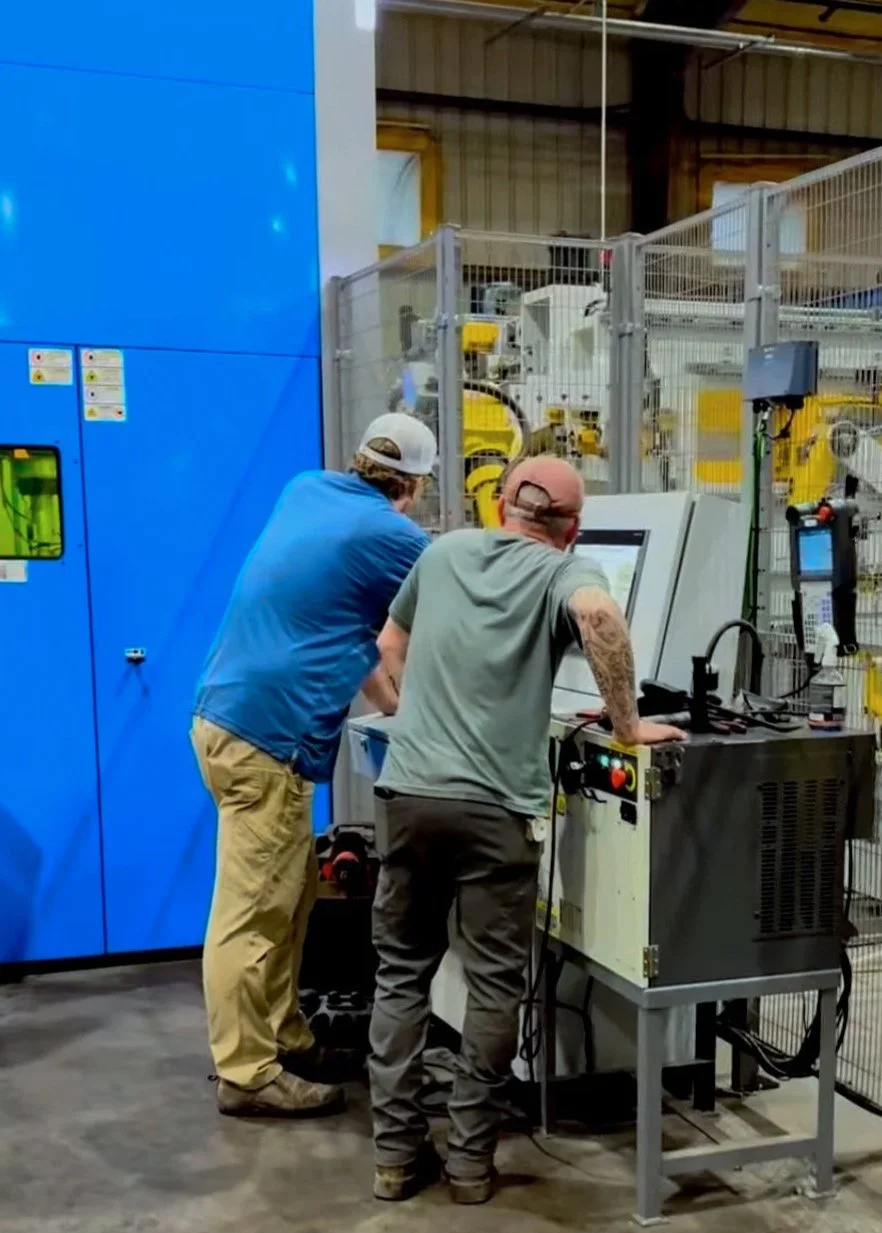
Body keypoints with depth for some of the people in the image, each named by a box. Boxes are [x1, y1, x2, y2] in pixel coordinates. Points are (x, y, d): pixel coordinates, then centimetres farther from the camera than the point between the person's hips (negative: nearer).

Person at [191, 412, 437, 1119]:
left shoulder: (306, 491, 12)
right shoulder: (393, 536, -11)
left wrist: (394, 706, 25)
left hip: (236, 715, 9)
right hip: (266, 734, -9)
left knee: (291, 891, 18)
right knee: (253, 912, -2)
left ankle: (284, 1037, 28)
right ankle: (247, 1074, 8)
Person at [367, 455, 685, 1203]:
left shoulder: (443, 553, 15)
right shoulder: (566, 572, 1)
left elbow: (392, 646, 27)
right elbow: (598, 616, -24)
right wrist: (627, 725, -14)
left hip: (409, 792, 4)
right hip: (494, 806, -4)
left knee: (402, 975, 14)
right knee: (494, 986, 9)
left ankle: (396, 1153, 18)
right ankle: (472, 1157, 16)